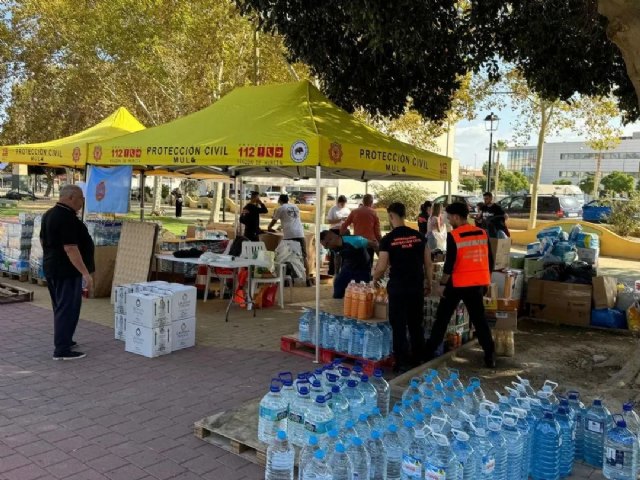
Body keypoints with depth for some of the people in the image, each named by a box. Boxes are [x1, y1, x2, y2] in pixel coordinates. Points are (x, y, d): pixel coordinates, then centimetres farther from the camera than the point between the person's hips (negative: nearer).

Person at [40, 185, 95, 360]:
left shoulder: (49, 214, 10)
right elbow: (70, 248, -26)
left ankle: (62, 339, 32)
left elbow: (43, 240, 20)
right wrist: (85, 273, -26)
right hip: (66, 270, -10)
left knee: (60, 306, 20)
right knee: (68, 308, -5)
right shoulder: (68, 217, -21)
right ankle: (62, 350, -2)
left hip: (51, 267, 10)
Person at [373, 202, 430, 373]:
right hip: (417, 286, 4)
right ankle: (418, 359, 25)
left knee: (399, 325, 5)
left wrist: (375, 278, 12)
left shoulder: (388, 239, -8)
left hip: (398, 287, -4)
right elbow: (428, 263, 6)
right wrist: (428, 283, 17)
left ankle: (403, 363, 8)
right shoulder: (419, 236, 3)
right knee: (416, 324, 15)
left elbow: (381, 268, -8)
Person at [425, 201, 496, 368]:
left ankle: (429, 350, 17)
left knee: (442, 317, 9)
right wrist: (486, 281, 19)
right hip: (478, 283, 4)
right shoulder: (483, 233, 3)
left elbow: (449, 264, -16)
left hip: (457, 284, -4)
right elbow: (489, 260, 8)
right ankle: (490, 355, 8)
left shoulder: (453, 236, -13)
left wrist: (442, 283, -7)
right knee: (479, 318, 11)